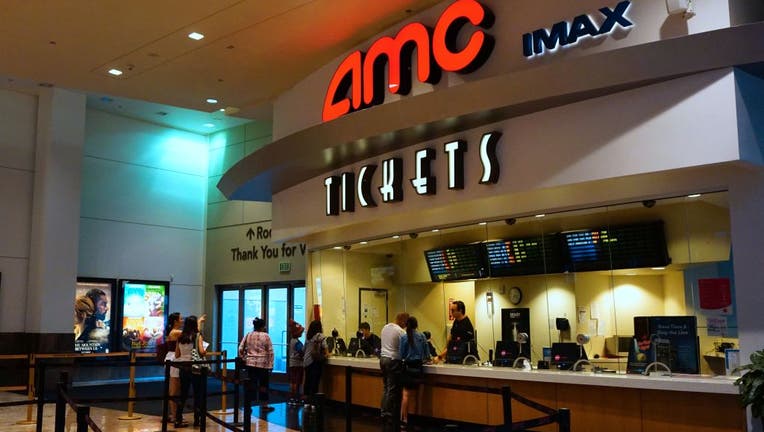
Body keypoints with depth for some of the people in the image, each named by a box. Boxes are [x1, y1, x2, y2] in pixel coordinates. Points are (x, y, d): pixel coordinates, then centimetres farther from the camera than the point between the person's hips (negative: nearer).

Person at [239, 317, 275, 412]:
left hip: (250, 363, 4)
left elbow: (241, 349, 6)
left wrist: (244, 359, 15)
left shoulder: (248, 335, 6)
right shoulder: (266, 336, -5)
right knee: (263, 385, 6)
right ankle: (264, 406, 11)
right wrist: (270, 366, -3)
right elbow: (270, 352, -6)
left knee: (251, 384, 8)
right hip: (263, 364, -4)